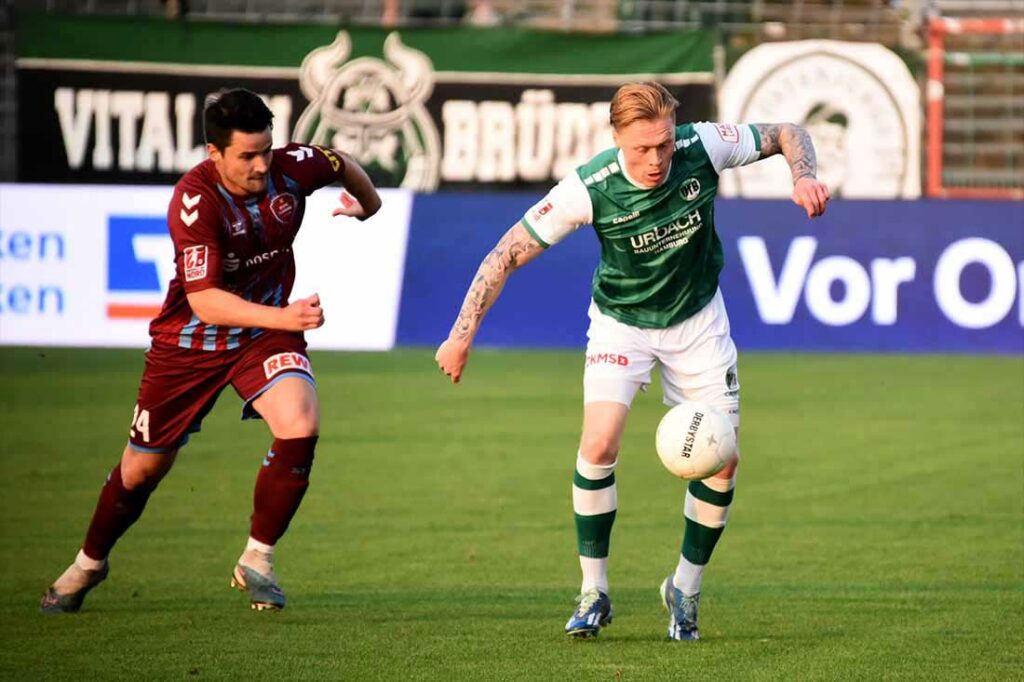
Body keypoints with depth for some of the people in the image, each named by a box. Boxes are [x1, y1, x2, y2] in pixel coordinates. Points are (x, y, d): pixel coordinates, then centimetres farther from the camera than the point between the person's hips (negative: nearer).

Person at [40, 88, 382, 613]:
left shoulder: (293, 167, -16)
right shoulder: (195, 200, -29)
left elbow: (341, 164, 11)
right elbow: (204, 300, -37)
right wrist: (282, 317, -46)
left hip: (265, 333, 2)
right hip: (190, 340, -2)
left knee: (300, 426, -25)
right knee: (144, 467, 11)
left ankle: (257, 561, -7)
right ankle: (89, 564, 39)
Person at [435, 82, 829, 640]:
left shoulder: (703, 148, -24)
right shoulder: (589, 189, -29)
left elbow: (786, 134, -7)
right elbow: (509, 254, -21)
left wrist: (803, 176, -28)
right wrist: (462, 334, -23)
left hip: (696, 318, 2)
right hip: (621, 322, -2)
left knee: (722, 461, -4)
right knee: (599, 444, -22)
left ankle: (685, 589, 17)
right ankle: (593, 593, -5)